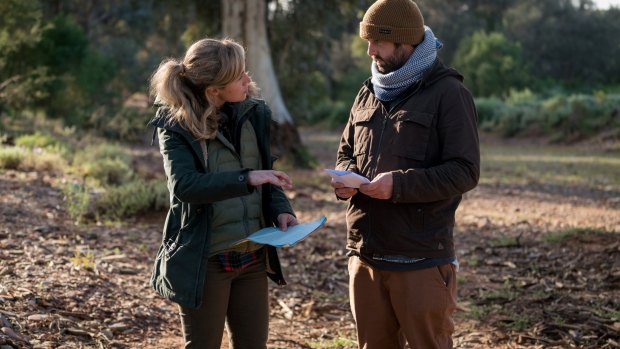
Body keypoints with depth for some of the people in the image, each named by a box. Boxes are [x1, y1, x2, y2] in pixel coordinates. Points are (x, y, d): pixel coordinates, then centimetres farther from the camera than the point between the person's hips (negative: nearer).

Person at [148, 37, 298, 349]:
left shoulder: (253, 113, 3)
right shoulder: (177, 125, -12)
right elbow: (183, 185, -26)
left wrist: (281, 209, -6)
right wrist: (245, 179, -34)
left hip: (253, 257, 5)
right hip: (204, 261, -5)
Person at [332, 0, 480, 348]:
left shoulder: (448, 93, -8)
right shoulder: (369, 93, 14)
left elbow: (465, 171, -14)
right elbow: (347, 152, 23)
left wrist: (399, 185, -23)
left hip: (422, 261, -6)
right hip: (365, 254, 7)